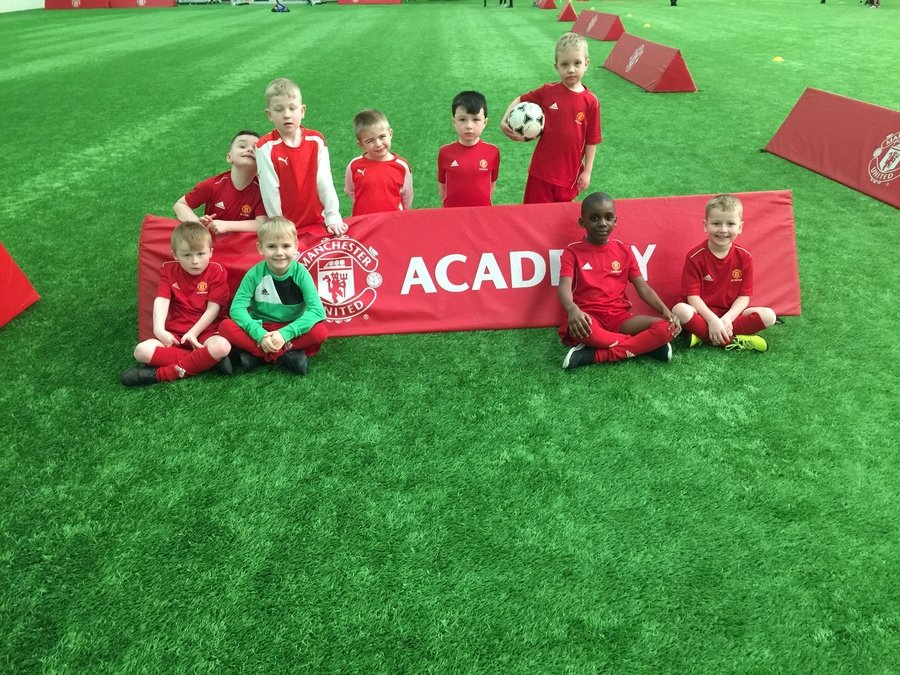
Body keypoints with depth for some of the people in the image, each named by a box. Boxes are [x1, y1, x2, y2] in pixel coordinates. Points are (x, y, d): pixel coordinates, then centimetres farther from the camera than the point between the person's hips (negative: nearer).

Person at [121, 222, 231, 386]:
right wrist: (159, 330, -22)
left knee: (222, 347, -37)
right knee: (142, 351, -23)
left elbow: (213, 308, -8)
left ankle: (160, 374, -27)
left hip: (205, 332, -3)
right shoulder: (169, 270, 7)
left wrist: (193, 333, -16)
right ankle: (206, 360, -25)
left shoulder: (216, 271, -2)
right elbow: (161, 301, -6)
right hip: (174, 333, 3)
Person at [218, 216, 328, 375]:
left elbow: (317, 310, -22)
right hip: (260, 329, 1)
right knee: (226, 327, -25)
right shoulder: (254, 274, -10)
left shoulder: (300, 272, -12)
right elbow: (237, 308, -16)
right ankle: (286, 354, -26)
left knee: (320, 331, -30)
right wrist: (259, 334, -32)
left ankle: (257, 354, -23)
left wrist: (285, 333, -32)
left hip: (291, 329, -1)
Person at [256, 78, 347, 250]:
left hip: (317, 223, 3)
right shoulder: (266, 147, -10)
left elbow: (324, 181, -4)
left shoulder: (316, 140, -2)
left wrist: (333, 217, -7)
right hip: (285, 227, -2)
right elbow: (270, 190, -9)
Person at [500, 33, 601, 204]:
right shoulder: (548, 91, -5)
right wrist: (505, 120, -8)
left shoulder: (591, 102, -6)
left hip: (570, 172, 0)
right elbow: (520, 100, 8)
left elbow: (591, 140, -1)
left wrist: (587, 171, 1)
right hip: (542, 169, 0)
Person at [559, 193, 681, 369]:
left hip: (619, 317, 4)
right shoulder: (573, 251, 2)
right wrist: (572, 309, -38)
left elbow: (642, 287, 9)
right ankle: (645, 344, -20)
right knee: (577, 328, -41)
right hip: (589, 317, -3)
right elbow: (564, 286, -14)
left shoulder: (624, 250, 13)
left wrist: (665, 310, -9)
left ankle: (593, 355, -26)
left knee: (666, 327, -21)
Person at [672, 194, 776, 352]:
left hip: (731, 313, 3)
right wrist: (712, 320, -26)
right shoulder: (695, 257, -10)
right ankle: (734, 341, -27)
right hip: (703, 312, -3)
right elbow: (692, 295, -13)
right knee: (680, 310, -34)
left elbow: (744, 296, -3)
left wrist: (727, 318, -21)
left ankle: (702, 335, -24)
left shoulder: (744, 257, -3)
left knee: (769, 315, -19)